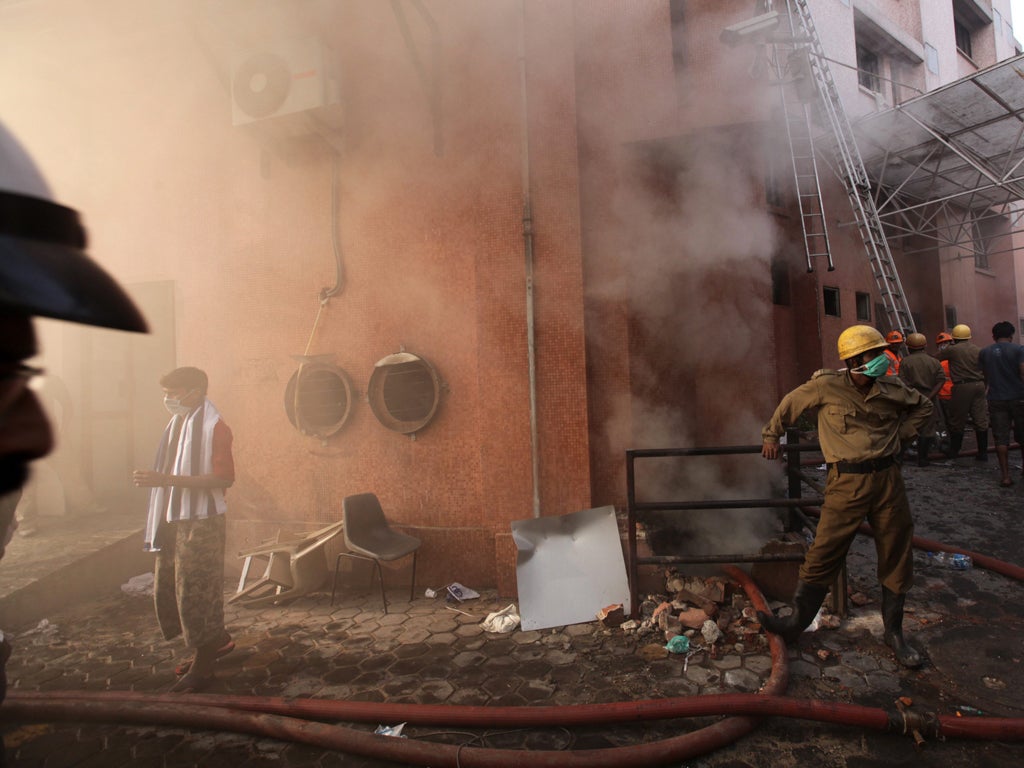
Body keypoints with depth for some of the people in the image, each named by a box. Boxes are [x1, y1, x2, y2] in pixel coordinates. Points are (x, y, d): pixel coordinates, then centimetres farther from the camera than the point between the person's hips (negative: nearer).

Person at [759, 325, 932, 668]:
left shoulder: (892, 388, 3)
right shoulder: (826, 386, -9)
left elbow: (923, 408, 23)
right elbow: (789, 404, 7)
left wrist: (900, 435, 10)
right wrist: (771, 435, 17)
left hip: (887, 478, 4)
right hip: (847, 482, -4)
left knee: (896, 558, 11)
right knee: (823, 555, -4)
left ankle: (894, 633, 29)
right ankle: (796, 623, 10)